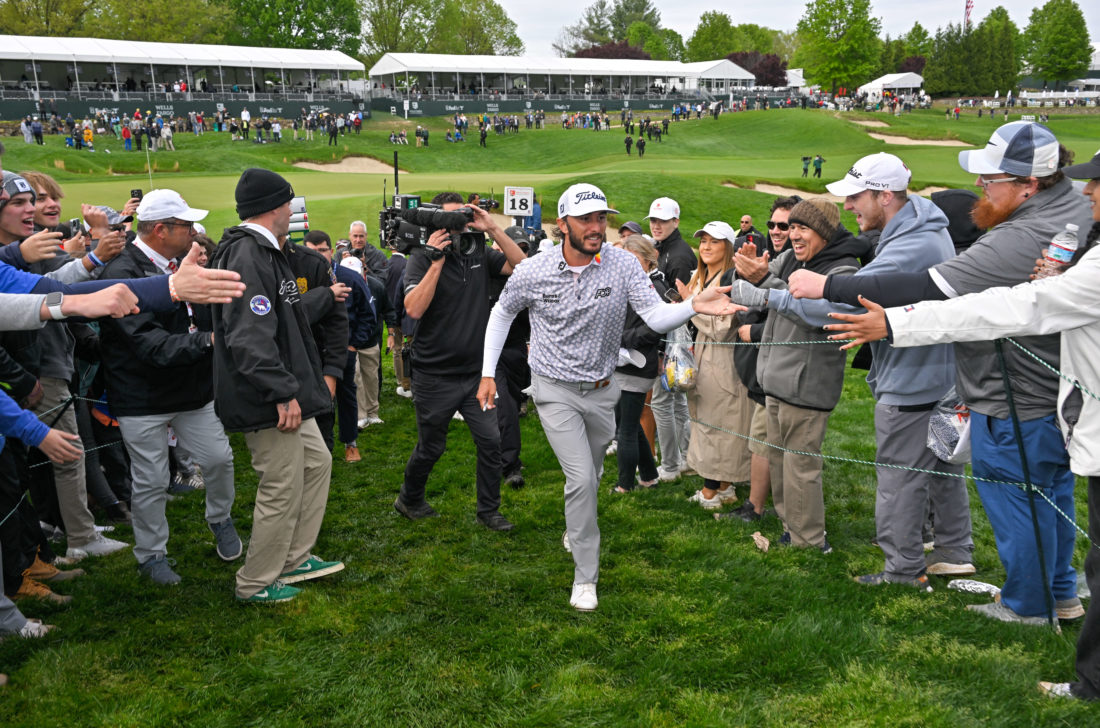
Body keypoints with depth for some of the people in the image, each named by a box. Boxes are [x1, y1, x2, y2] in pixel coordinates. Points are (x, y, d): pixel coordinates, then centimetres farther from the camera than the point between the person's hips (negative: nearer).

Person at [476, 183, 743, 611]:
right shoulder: (534, 272, -14)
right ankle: (585, 576, 0)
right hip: (555, 390, -3)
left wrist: (694, 306, -44)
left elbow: (655, 317, -23)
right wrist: (488, 373, 1)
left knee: (590, 476, 21)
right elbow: (502, 313, 4)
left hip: (601, 390, 3)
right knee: (581, 479, -14)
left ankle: (575, 532, 52)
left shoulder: (623, 264, -14)